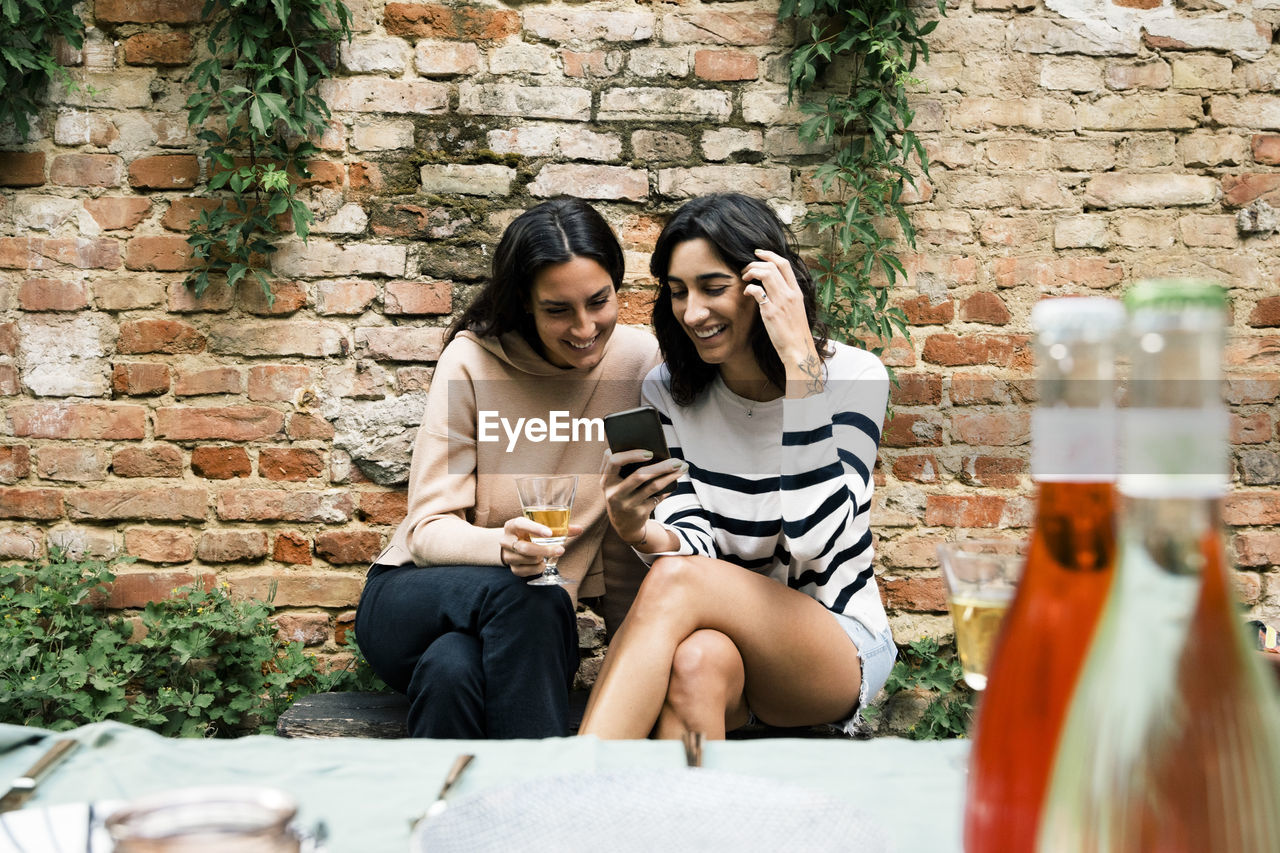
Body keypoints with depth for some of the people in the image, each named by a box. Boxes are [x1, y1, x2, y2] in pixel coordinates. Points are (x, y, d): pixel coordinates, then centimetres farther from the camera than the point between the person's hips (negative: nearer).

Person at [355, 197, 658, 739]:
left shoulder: (640, 361, -7)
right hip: (416, 601, -1)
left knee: (454, 669, -35)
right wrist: (502, 546, -35)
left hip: (524, 630, 1)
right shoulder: (471, 361, -12)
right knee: (518, 594, -36)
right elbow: (428, 530, -13)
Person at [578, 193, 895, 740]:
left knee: (679, 582, -32)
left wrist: (800, 361, -27)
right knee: (698, 659, -37)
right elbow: (691, 544, -6)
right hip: (723, 629, 2)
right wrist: (642, 535, -30)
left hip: (838, 642, -2)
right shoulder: (667, 391, -1)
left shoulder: (853, 378, -11)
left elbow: (813, 537, -25)